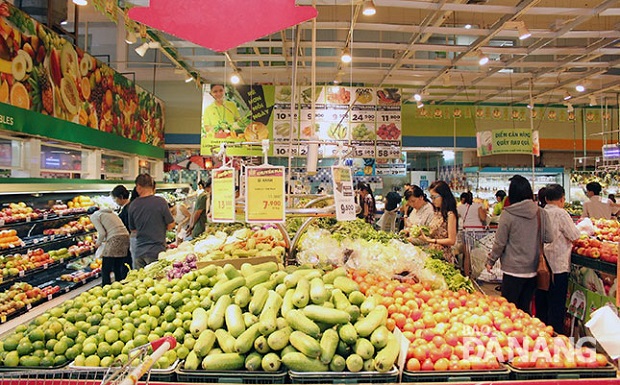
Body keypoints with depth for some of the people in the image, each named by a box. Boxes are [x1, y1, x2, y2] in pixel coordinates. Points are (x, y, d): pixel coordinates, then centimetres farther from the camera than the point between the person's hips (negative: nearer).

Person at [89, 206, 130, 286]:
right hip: (125, 236, 8)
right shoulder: (110, 212, 28)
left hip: (114, 239, -7)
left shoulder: (94, 216, 6)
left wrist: (98, 242, 13)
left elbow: (102, 233, -4)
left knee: (105, 270, 0)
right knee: (117, 269, 16)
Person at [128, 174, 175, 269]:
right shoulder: (160, 202, -11)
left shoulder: (133, 205, 1)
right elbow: (171, 225, -5)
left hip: (139, 253, 4)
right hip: (157, 251, -3)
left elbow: (133, 230, 11)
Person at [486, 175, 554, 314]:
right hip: (533, 269, 4)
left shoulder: (508, 214, -13)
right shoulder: (541, 213, -4)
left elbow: (500, 242, -8)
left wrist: (490, 261, 6)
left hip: (513, 269, -4)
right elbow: (549, 238, 3)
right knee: (525, 308, 16)